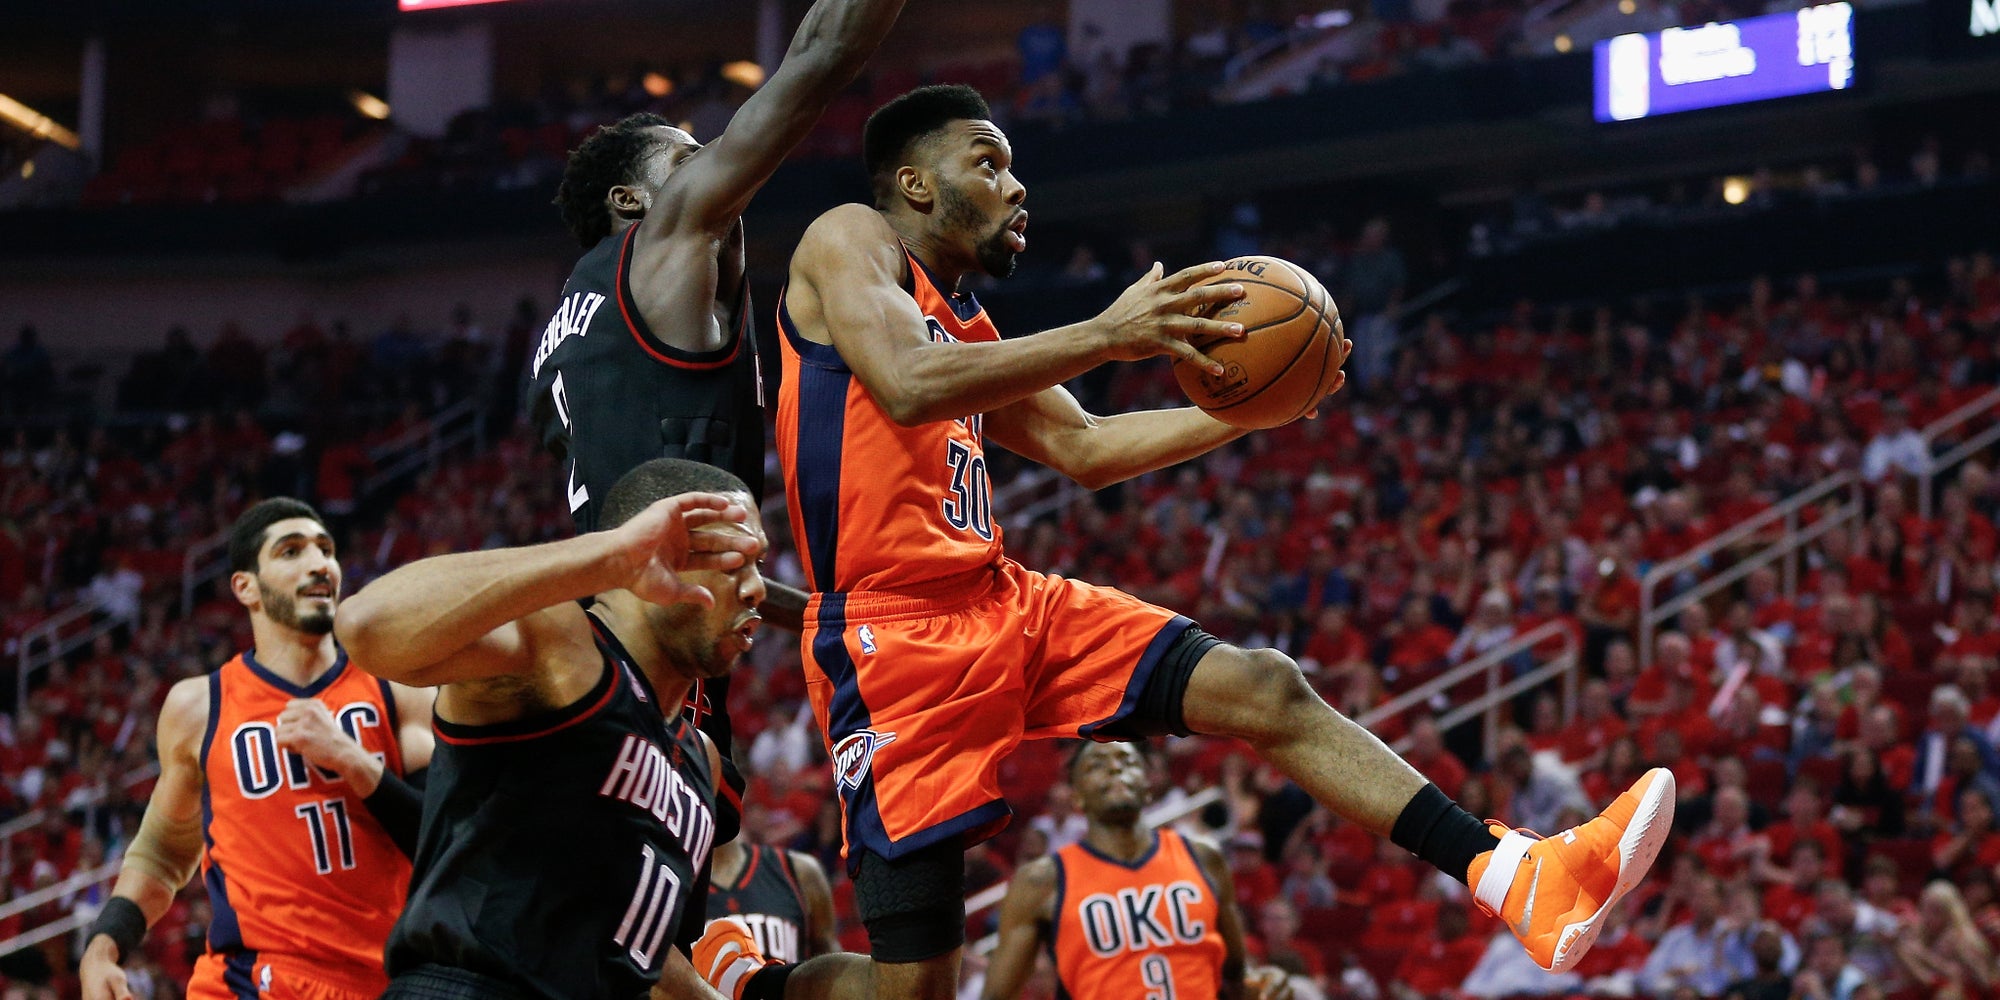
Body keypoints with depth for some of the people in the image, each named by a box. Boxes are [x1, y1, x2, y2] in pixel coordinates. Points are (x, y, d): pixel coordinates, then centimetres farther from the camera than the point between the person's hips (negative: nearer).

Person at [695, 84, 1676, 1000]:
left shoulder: (962, 323, 25)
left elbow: (1081, 449, 26)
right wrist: (1107, 335, -23)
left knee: (1266, 691, -8)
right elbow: (907, 386, -20)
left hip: (1008, 603, 8)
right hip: (896, 629, -8)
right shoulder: (849, 239, -2)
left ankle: (1518, 879, -15)